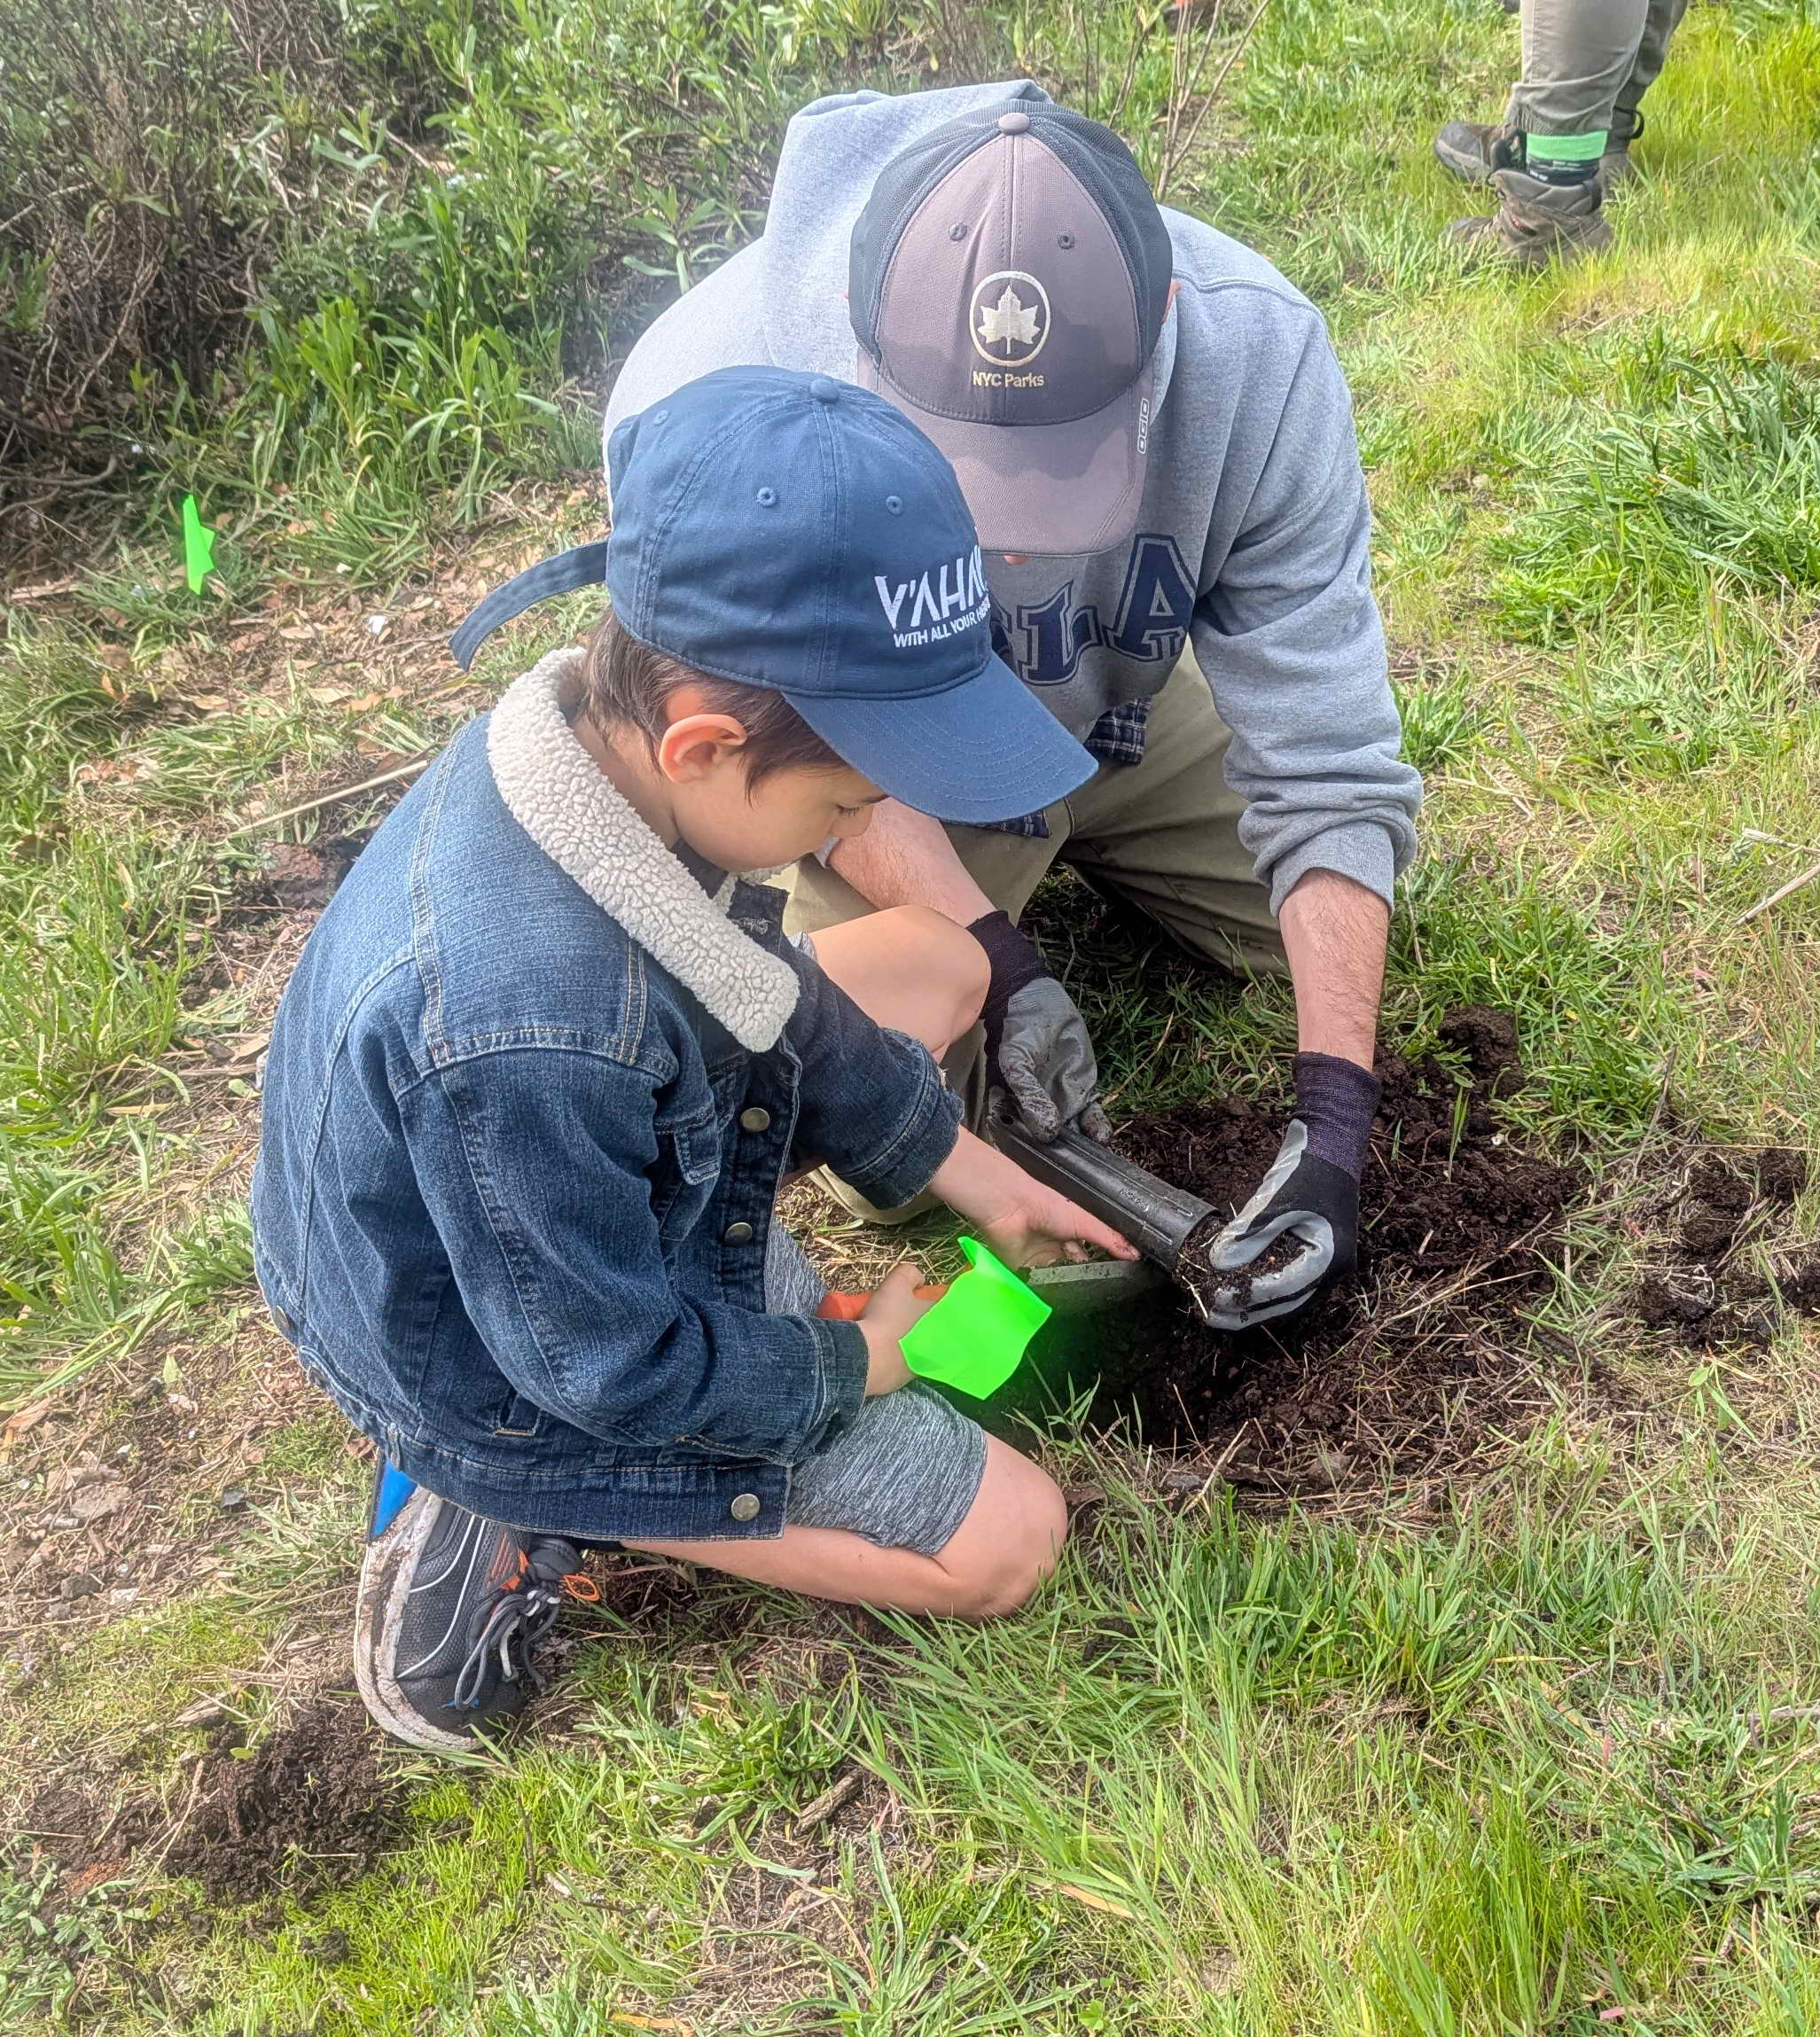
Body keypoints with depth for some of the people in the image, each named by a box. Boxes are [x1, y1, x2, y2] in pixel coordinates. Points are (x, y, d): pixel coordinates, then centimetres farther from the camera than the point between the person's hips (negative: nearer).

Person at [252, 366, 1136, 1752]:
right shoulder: (525, 1026, -44)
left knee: (938, 964, 14)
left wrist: (959, 1167, 5)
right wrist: (853, 1365, -11)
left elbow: (773, 992, 2)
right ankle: (530, 1519, 1)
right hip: (534, 1374, -8)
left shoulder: (608, 733, -19)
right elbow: (615, 1364, -27)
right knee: (1008, 1538, -4)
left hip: (626, 1186, 8)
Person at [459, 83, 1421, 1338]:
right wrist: (999, 960, -36)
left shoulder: (1259, 357, -36)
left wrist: (1335, 1116, -37)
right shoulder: (701, 393, -40)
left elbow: (1325, 765, -30)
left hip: (1125, 706, 2)